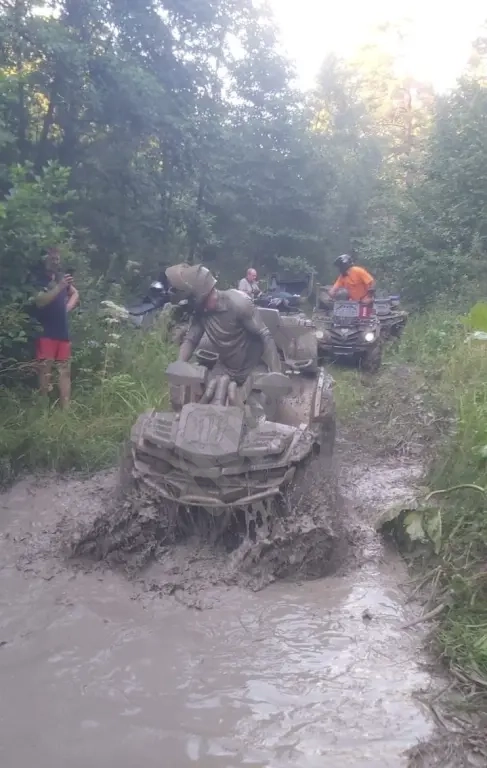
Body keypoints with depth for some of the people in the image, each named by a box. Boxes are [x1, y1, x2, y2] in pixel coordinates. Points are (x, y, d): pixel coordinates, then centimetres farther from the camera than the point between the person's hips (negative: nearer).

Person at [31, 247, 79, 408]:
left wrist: (68, 307, 11)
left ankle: (65, 408, 10)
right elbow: (39, 301, -21)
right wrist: (59, 287, -28)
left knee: (65, 371, 6)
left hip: (63, 331, 7)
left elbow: (75, 294, 30)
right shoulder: (39, 279, -5)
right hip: (45, 332, -7)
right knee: (45, 371, -8)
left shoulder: (61, 278, 15)